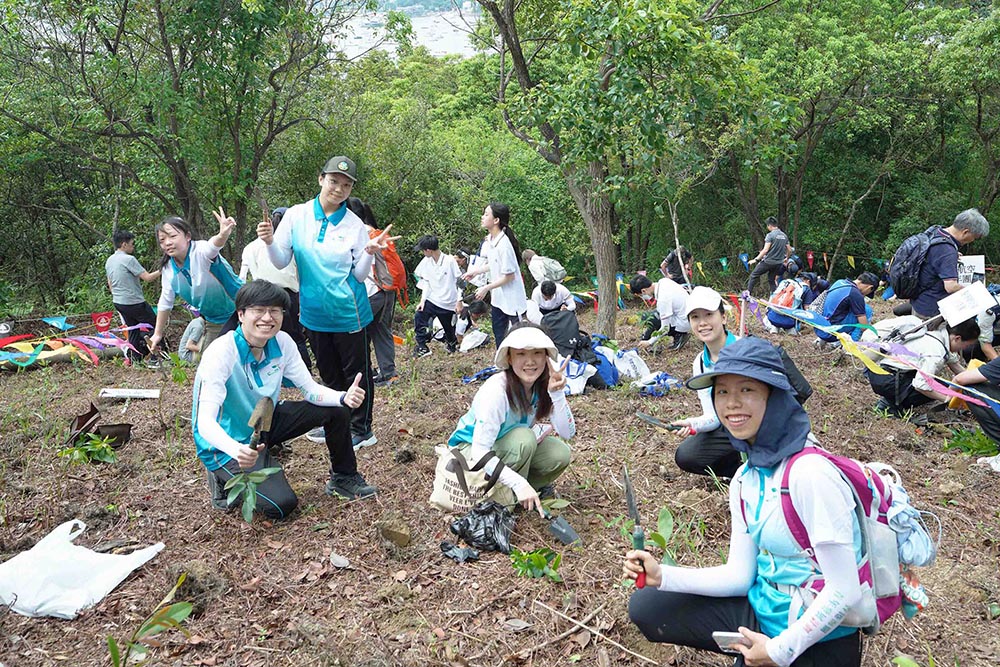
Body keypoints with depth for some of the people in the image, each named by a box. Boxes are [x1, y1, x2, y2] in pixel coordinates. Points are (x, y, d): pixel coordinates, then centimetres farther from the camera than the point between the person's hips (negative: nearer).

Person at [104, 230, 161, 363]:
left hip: (118, 302, 9)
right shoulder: (129, 259, -17)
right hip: (134, 302, -9)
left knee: (133, 329, 15)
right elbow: (148, 278, -19)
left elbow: (110, 285, 18)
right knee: (154, 325, 2)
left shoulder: (109, 261, 10)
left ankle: (134, 358, 16)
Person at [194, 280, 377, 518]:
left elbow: (311, 390, -6)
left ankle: (343, 478, 16)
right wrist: (236, 450, -53)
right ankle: (226, 480, 6)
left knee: (337, 410, -5)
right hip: (228, 444, -6)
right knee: (280, 505, -23)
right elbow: (205, 422, -33)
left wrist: (344, 397, -27)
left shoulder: (282, 342, -10)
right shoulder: (220, 354, -28)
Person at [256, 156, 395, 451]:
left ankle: (361, 429, 22)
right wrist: (269, 242, -18)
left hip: (349, 313, -3)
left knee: (356, 372, 6)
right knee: (328, 372, 19)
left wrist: (369, 252, -24)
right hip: (314, 312, 3)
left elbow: (359, 275, -6)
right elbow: (281, 262, 0)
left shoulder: (355, 224, -8)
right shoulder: (296, 215, -3)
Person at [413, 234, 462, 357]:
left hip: (448, 303, -3)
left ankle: (453, 344, 42)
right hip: (432, 300, 4)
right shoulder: (426, 261, -2)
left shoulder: (450, 261, -15)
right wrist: (422, 300, -2)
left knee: (449, 328, 9)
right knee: (418, 317, -18)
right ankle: (422, 347, -7)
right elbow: (426, 282, 6)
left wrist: (459, 301, -10)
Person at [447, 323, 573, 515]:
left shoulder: (544, 384, -14)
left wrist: (557, 394, -32)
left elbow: (567, 433, -18)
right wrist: (518, 483, -44)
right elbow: (479, 452, -35)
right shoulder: (496, 391, -32)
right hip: (470, 450, -5)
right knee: (524, 438, -32)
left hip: (510, 446, 6)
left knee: (560, 454, -18)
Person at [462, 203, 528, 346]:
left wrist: (486, 288, -18)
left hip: (512, 300, -9)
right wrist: (475, 271, 11)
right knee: (498, 332, 18)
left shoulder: (504, 244, -25)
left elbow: (509, 276, -22)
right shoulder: (489, 240, 1)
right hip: (497, 298, 9)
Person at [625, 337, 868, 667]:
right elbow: (740, 574, 3)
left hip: (817, 639, -7)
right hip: (761, 611, 8)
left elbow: (845, 590, -22)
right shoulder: (745, 480, 0)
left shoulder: (809, 474, -25)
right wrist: (662, 575, -8)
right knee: (646, 606, 8)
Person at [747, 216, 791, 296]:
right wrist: (786, 258, 32)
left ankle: (748, 292, 4)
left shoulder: (770, 235, -13)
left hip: (768, 261, -7)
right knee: (772, 280, 17)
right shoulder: (784, 235, 9)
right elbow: (789, 250, 14)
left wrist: (756, 259, -16)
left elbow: (765, 250, -20)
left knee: (753, 275, 7)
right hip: (778, 263, 7)